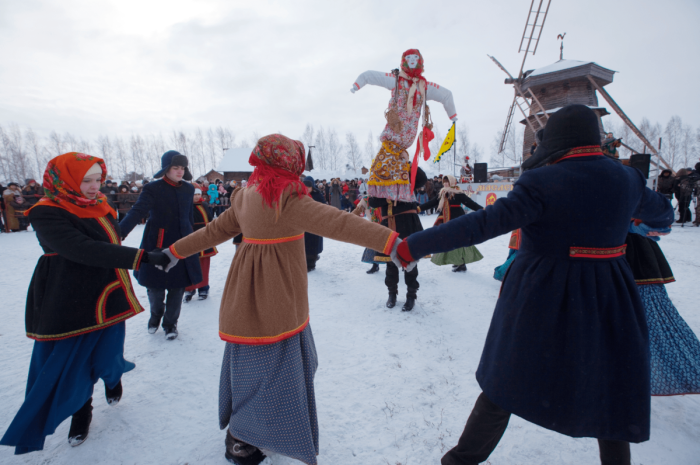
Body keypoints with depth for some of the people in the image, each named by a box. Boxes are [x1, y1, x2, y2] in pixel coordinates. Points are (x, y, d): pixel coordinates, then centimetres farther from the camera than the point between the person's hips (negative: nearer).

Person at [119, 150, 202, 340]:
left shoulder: (188, 189, 5)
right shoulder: (152, 189, -9)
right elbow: (137, 213, -20)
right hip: (157, 244, -3)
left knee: (178, 286, 7)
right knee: (155, 286, 7)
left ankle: (170, 322, 28)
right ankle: (156, 314, 39)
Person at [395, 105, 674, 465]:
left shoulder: (542, 182, -16)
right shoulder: (627, 179, 1)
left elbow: (485, 223, -27)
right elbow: (661, 213, 20)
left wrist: (415, 246, -27)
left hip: (540, 300, -3)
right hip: (608, 302, 4)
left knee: (505, 384, 12)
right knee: (610, 391, 22)